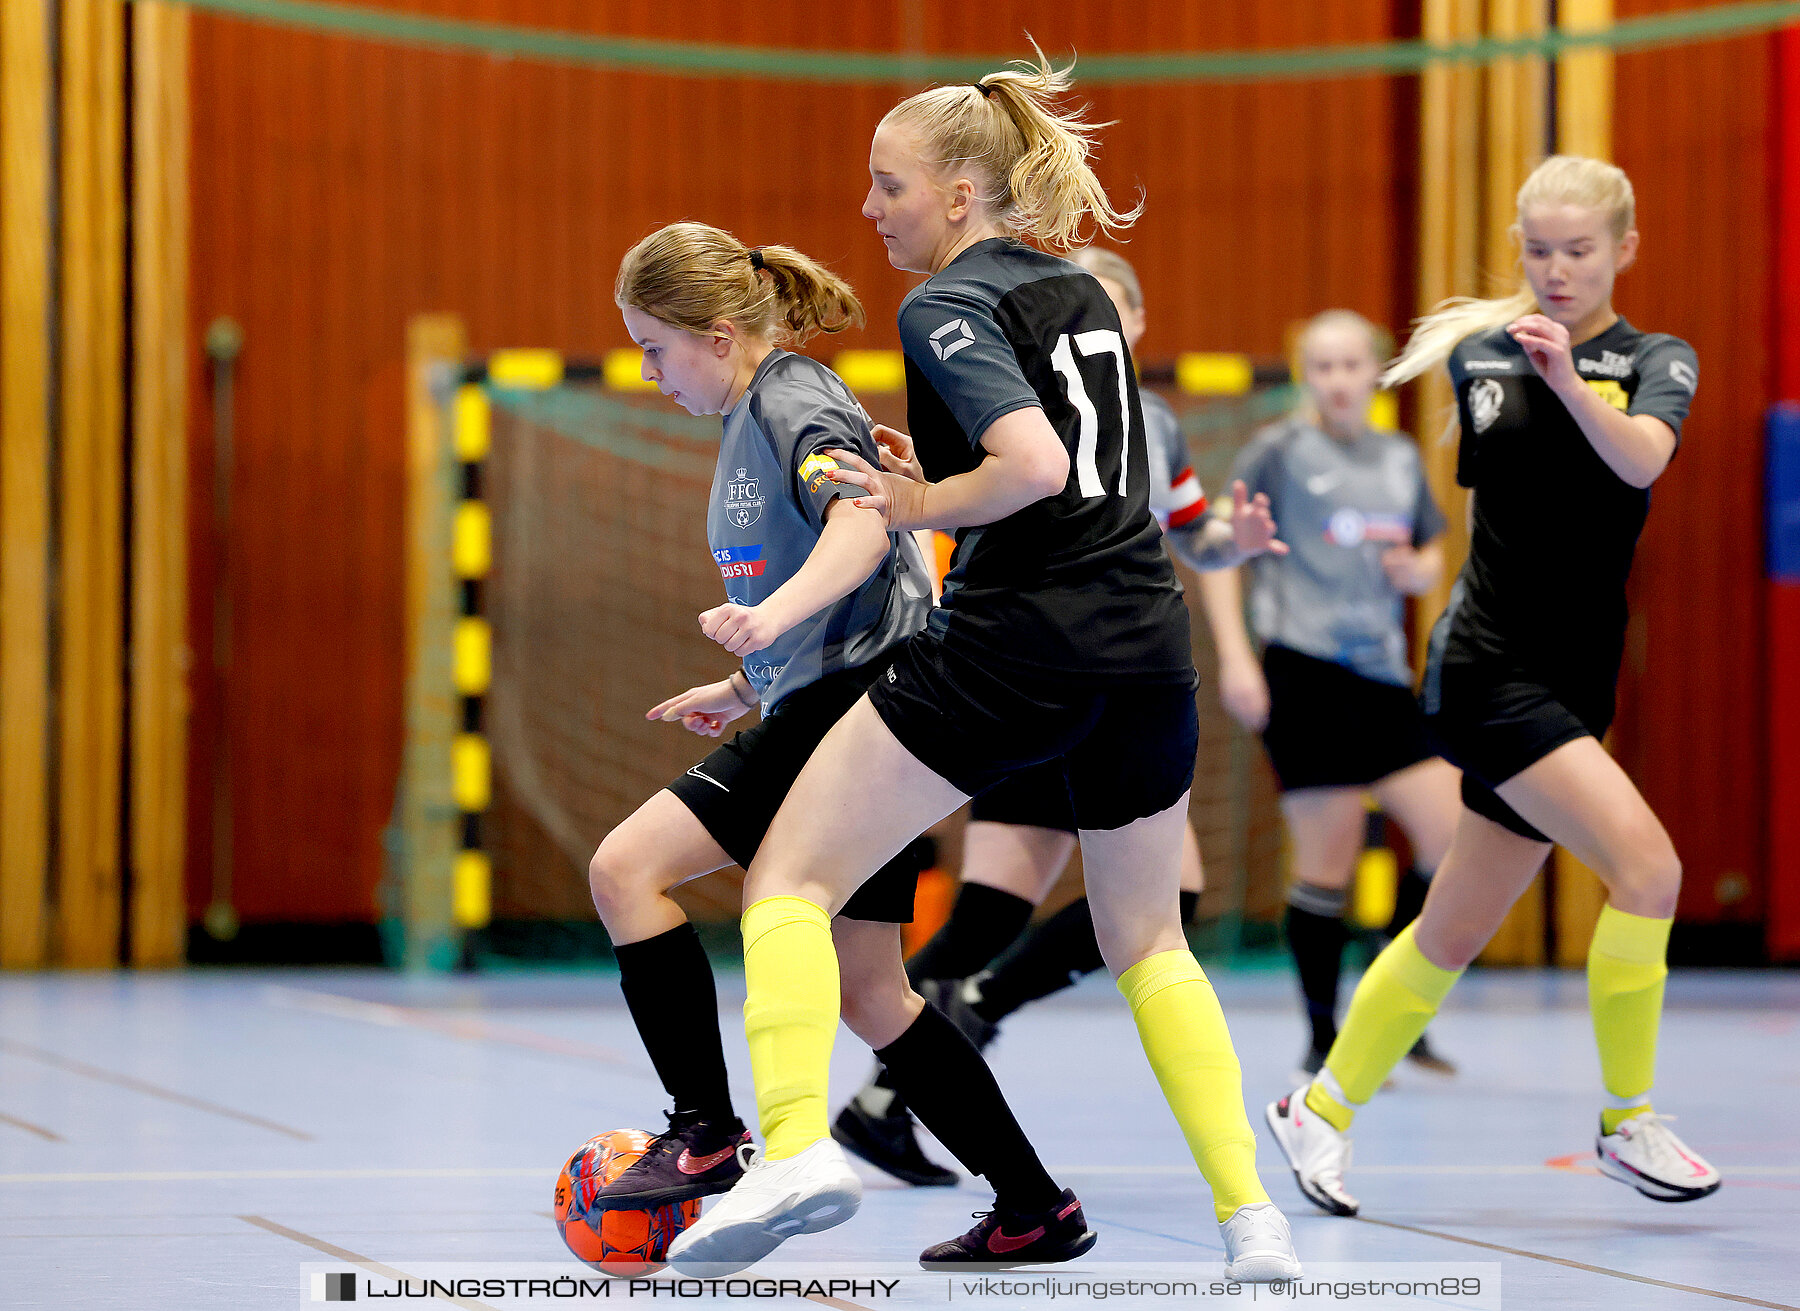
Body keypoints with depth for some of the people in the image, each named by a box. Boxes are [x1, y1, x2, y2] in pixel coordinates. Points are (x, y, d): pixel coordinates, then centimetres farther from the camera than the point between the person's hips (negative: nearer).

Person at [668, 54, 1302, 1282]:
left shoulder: (947, 307, -7)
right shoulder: (1082, 291, 17)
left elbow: (1036, 465, -22)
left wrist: (923, 505, -7)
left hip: (1012, 645, -8)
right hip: (1147, 639, 8)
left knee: (793, 876, 0)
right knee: (1148, 939, 21)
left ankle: (796, 1147, -20)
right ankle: (1251, 1216, 12)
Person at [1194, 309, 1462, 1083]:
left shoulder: (1401, 459, 15)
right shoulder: (1281, 451, -1)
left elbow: (1431, 561, 24)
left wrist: (1417, 570, -1)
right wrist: (1234, 656, -12)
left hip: (1382, 675, 6)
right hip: (1304, 670, -6)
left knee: (1455, 837, -3)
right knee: (1327, 863, -5)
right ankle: (1323, 1043, 7)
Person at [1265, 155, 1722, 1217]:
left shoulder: (1655, 361, 1)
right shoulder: (1483, 351, 2)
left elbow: (1641, 460, -22)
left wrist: (1567, 377, -35)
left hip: (1571, 687, 3)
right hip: (1489, 669, -3)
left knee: (1456, 932, 11)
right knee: (1647, 863, -21)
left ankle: (1322, 1110, 30)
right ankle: (1628, 1123, -9)